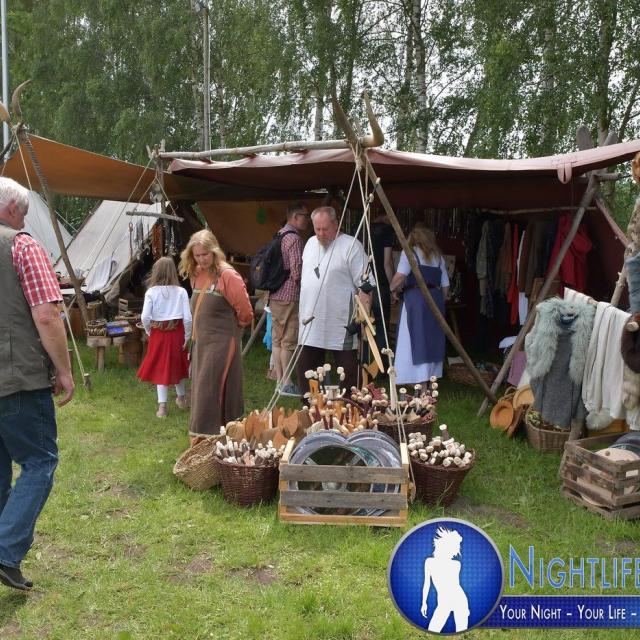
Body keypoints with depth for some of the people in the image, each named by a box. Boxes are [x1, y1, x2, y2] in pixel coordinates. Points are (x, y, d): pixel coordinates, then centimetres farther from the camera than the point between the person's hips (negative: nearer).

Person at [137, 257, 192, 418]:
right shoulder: (181, 292, -8)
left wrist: (149, 331, 5)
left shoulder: (151, 292, -9)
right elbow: (187, 318, -11)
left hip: (158, 333, -1)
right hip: (177, 332, 1)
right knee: (177, 365, 20)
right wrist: (187, 336, 1)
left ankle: (162, 406, 6)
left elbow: (145, 317, -13)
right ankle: (181, 398, 38)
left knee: (160, 368, 8)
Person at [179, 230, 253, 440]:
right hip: (200, 341, 8)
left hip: (221, 342, -8)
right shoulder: (196, 274, 7)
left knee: (210, 390, -6)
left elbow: (244, 311, -11)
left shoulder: (228, 276, -16)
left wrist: (232, 327, 4)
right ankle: (201, 438, 25)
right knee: (200, 390, 13)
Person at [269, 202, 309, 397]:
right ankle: (287, 384, 2)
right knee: (289, 341, -3)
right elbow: (297, 271, -18)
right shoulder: (294, 238, -14)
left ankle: (280, 381, 18)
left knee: (277, 340, 11)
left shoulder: (279, 235, 15)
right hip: (289, 297, -9)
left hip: (275, 295, 9)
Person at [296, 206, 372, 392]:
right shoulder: (310, 244, 14)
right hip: (310, 325, 7)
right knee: (305, 371, 13)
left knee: (349, 374, 0)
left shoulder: (351, 246, -8)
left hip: (341, 326, -7)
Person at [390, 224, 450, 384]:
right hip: (436, 298, 6)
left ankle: (418, 380, -7)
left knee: (415, 340, -4)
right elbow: (445, 284, 15)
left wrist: (393, 289, 2)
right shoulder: (438, 256, 17)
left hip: (415, 298, -6)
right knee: (432, 339, 13)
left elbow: (400, 276, -15)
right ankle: (431, 376, 18)